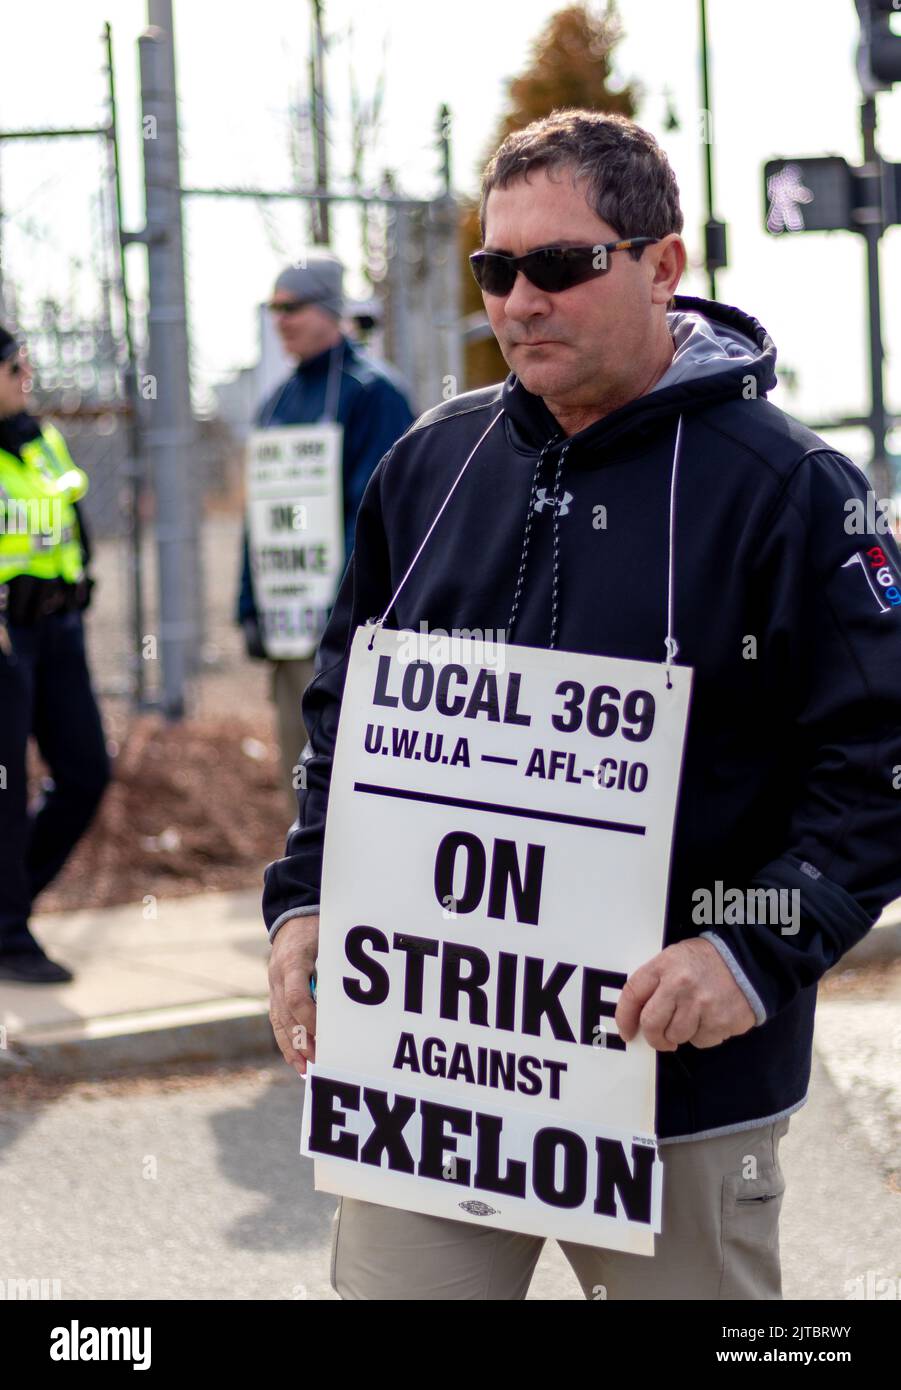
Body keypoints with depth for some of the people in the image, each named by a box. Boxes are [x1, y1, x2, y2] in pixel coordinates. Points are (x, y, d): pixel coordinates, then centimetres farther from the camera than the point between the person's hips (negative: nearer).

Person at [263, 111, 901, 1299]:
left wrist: (760, 953, -22)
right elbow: (348, 709, 17)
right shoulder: (432, 461, 8)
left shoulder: (786, 488, -8)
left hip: (684, 1082, -4)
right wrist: (304, 899, 4)